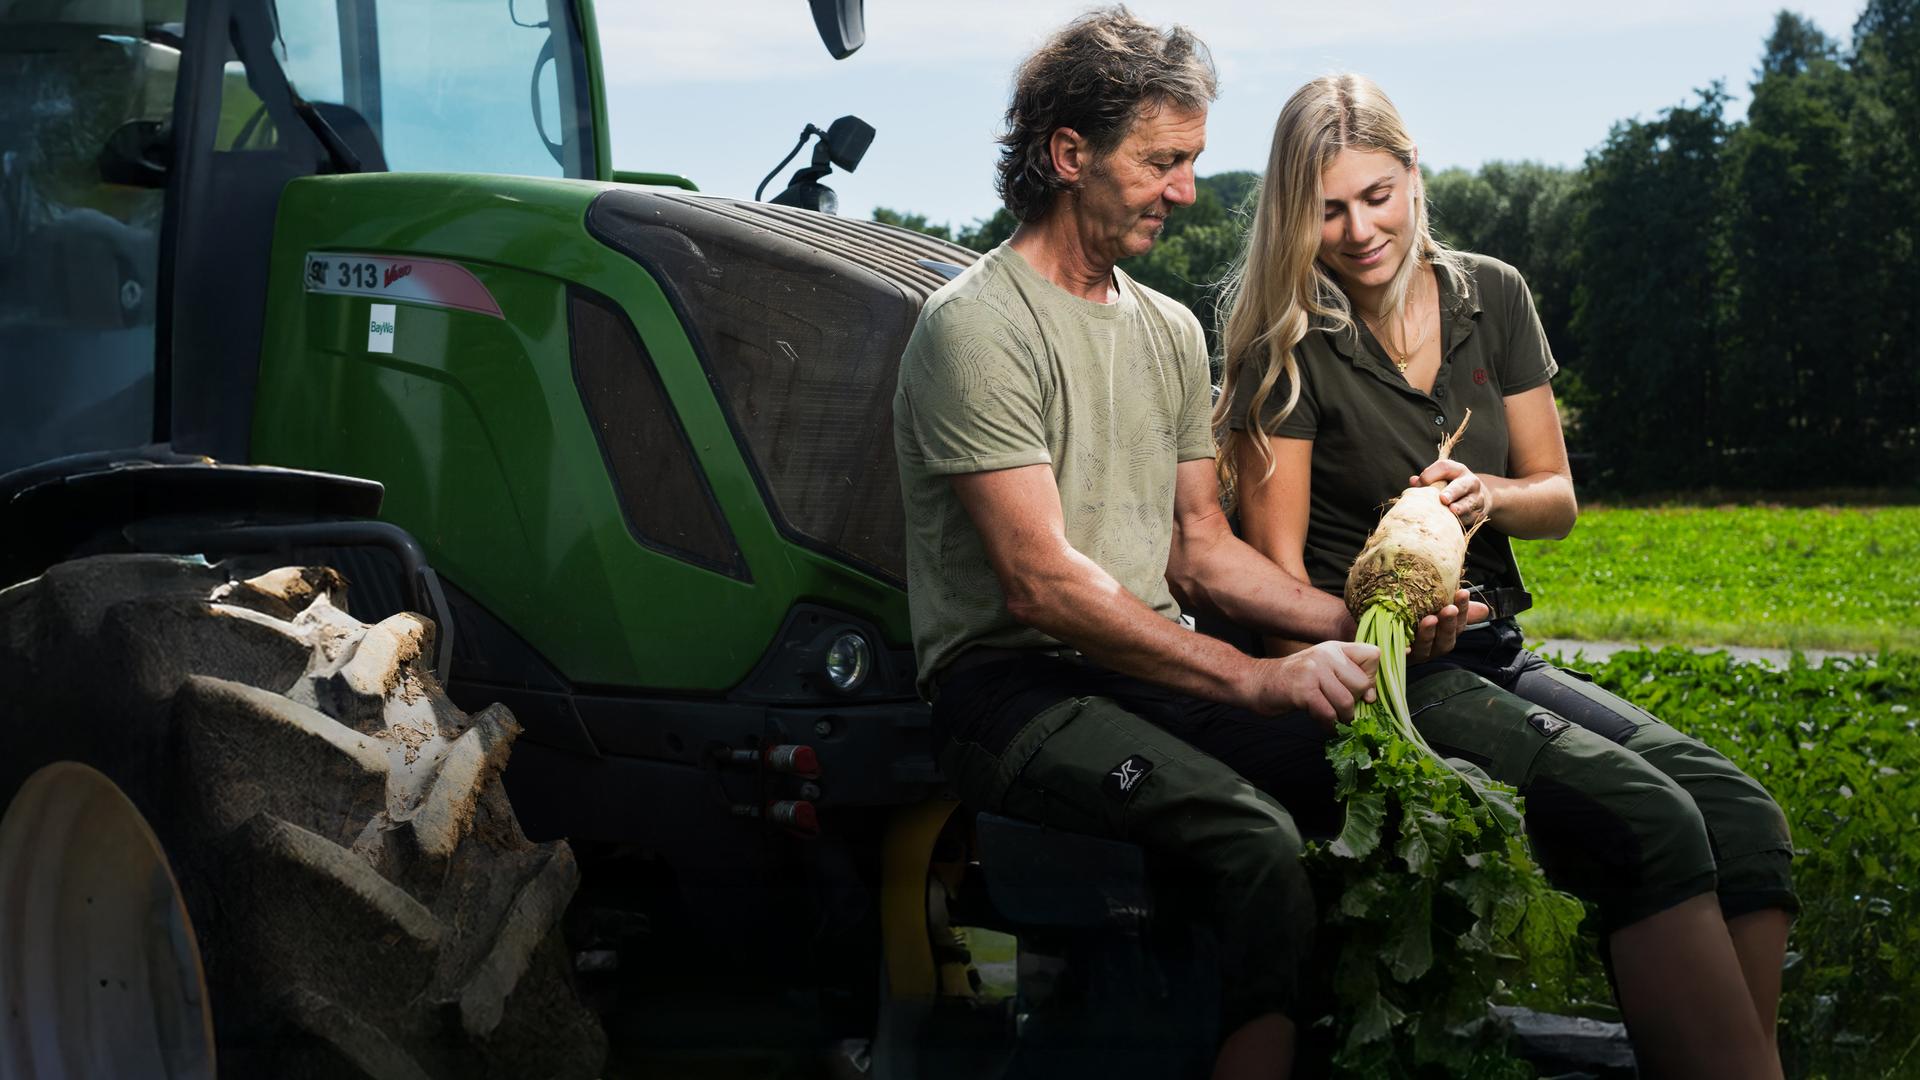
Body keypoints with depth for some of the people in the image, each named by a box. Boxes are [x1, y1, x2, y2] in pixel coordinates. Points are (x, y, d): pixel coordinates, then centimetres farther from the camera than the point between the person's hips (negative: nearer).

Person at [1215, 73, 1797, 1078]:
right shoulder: (1290, 345, -4)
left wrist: (1487, 494, -7)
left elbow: (1557, 499, 16)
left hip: (1493, 654, 6)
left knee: (1741, 812, -22)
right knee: (1650, 821, -31)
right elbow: (1278, 564, -6)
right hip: (1380, 668, -6)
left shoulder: (1492, 297, 11)